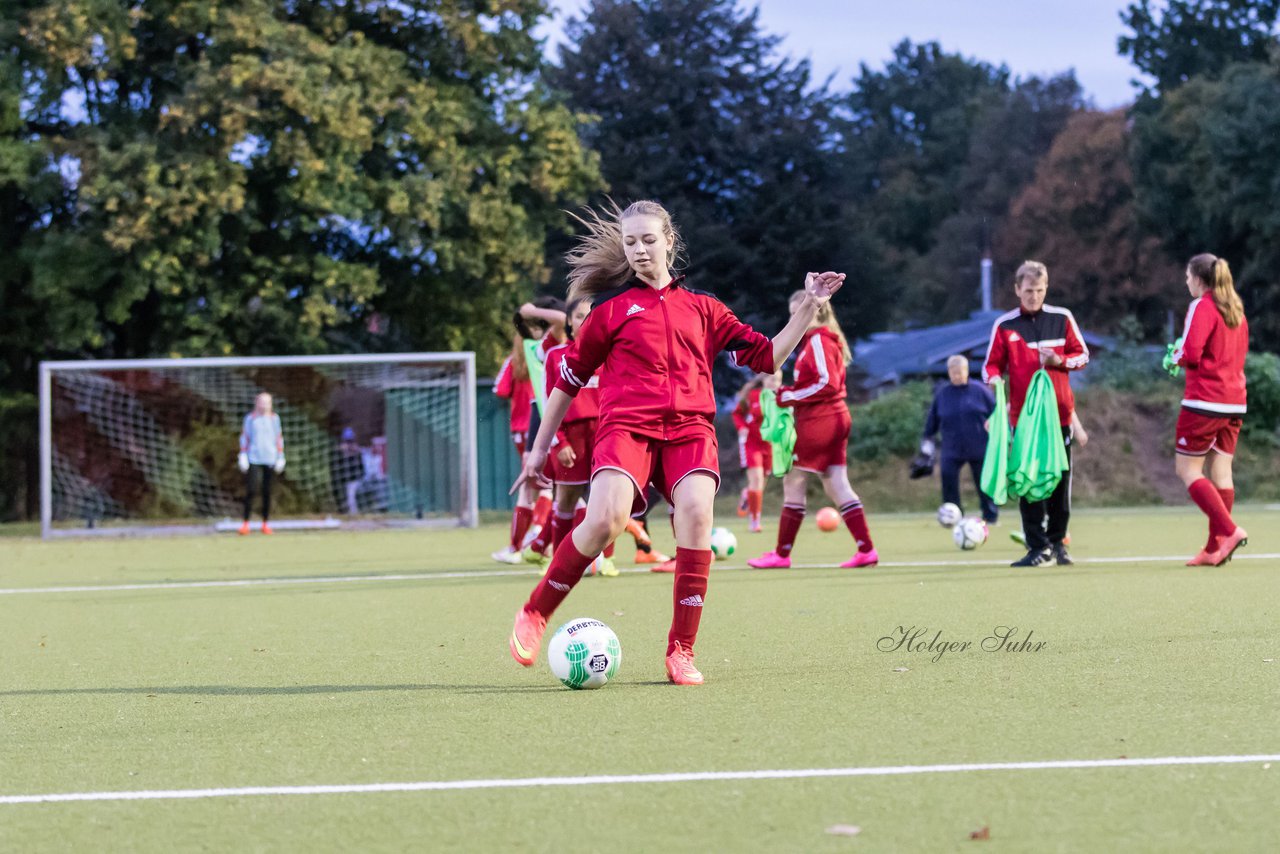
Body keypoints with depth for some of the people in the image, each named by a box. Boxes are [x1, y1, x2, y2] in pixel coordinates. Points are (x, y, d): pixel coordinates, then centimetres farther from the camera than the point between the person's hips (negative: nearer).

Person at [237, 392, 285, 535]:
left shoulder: (274, 418, 9)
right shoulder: (250, 418, 5)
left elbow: (279, 438, 13)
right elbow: (244, 437, 7)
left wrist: (280, 456, 9)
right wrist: (243, 455, 1)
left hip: (269, 458, 2)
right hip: (253, 458, -2)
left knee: (267, 491, 2)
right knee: (249, 490, -8)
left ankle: (265, 523, 9)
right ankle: (246, 523, -8)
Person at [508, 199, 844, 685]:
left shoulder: (702, 308, 19)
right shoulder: (611, 308, 13)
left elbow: (766, 356, 19)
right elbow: (570, 377, 18)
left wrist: (809, 308, 10)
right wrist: (540, 447, 18)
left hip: (689, 426, 2)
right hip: (625, 425, -2)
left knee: (696, 513, -26)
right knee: (604, 520, -28)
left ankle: (681, 651, -18)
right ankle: (534, 614, -7)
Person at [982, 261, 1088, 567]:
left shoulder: (1062, 318, 5)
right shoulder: (1004, 325, 2)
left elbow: (1082, 355, 8)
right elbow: (992, 365, 4)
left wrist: (1060, 360, -12)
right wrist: (994, 379, -18)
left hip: (1059, 412, 1)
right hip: (1023, 413, -1)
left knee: (1060, 479, 4)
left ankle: (1057, 541, 15)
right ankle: (1038, 547, -2)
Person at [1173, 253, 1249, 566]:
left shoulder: (1202, 306, -10)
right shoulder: (1236, 310, 14)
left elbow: (1191, 353, -19)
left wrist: (1177, 358, 3)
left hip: (1205, 401, -8)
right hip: (1234, 402, 8)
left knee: (1188, 470, 0)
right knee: (1221, 472, 7)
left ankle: (1228, 530, -14)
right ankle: (1216, 549, 6)